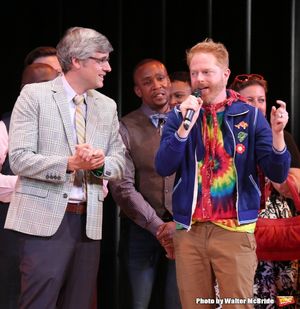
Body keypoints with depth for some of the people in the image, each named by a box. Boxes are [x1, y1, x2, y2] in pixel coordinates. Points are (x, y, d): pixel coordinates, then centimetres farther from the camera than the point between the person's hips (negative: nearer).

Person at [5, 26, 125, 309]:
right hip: (45, 219, -5)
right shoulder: (34, 95, -3)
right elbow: (19, 159, -10)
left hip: (88, 221, 5)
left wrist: (102, 163, -9)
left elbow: (119, 161, 15)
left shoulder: (107, 106, 14)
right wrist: (70, 163, -21)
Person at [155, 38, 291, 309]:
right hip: (189, 230, 2)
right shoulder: (179, 116, 6)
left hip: (234, 230, -2)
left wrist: (277, 134, -21)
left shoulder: (250, 116, 1)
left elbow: (278, 174, -3)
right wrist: (186, 126, -16)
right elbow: (163, 168, -5)